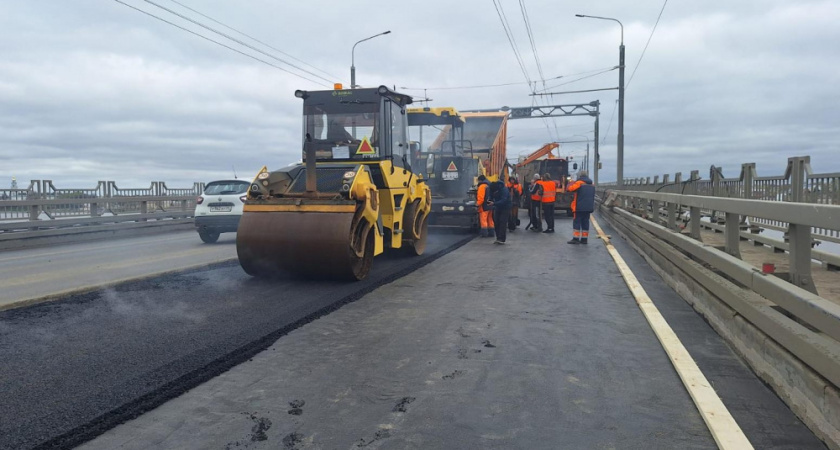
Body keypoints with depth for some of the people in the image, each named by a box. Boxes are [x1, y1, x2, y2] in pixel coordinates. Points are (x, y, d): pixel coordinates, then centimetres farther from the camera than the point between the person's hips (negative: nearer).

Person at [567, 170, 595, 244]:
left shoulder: (579, 183, -9)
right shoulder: (591, 185, 16)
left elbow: (570, 188, -17)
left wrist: (570, 183, 0)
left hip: (579, 207, -6)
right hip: (589, 207, 6)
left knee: (577, 222, -2)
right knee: (585, 222, 10)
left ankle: (576, 238, -6)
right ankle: (584, 239, 11)